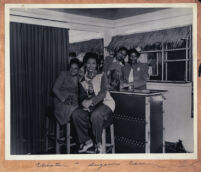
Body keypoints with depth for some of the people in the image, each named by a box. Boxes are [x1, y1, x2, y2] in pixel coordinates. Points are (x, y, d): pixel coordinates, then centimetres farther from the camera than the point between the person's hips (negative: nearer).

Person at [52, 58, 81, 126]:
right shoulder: (64, 74, 5)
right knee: (73, 111, -32)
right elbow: (55, 89, -2)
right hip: (61, 102, -3)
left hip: (75, 102, 3)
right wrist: (63, 99, -13)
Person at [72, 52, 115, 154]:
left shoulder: (101, 76, 0)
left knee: (95, 114, -36)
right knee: (76, 114, -23)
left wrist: (91, 101, -30)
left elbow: (103, 94, -14)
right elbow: (82, 96, 5)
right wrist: (89, 92, -18)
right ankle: (87, 141, -5)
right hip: (89, 106, 4)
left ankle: (98, 144, -15)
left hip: (104, 103, -4)